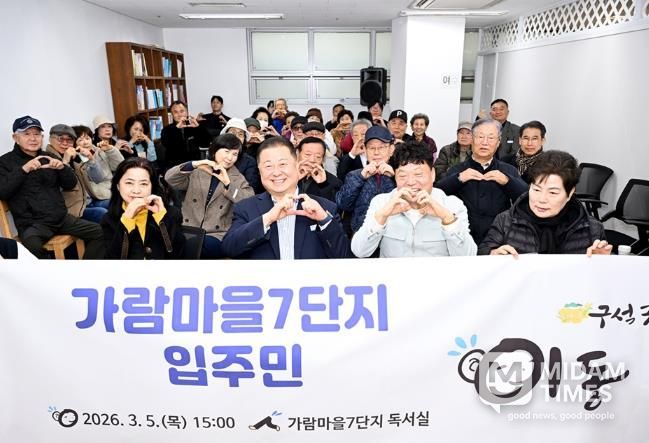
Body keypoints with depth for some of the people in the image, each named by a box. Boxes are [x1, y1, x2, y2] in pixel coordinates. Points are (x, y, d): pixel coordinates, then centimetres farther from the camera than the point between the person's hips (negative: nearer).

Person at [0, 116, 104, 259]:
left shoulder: (48, 157, 17)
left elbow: (70, 185, 11)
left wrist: (62, 168, -9)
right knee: (33, 248, -38)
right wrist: (23, 169, -20)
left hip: (61, 218, 5)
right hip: (31, 224, -5)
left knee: (99, 232, -6)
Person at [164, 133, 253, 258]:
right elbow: (169, 179, -4)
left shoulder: (239, 179, 8)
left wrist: (228, 183, -16)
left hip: (217, 235, -2)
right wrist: (194, 164, -17)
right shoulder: (197, 172, 10)